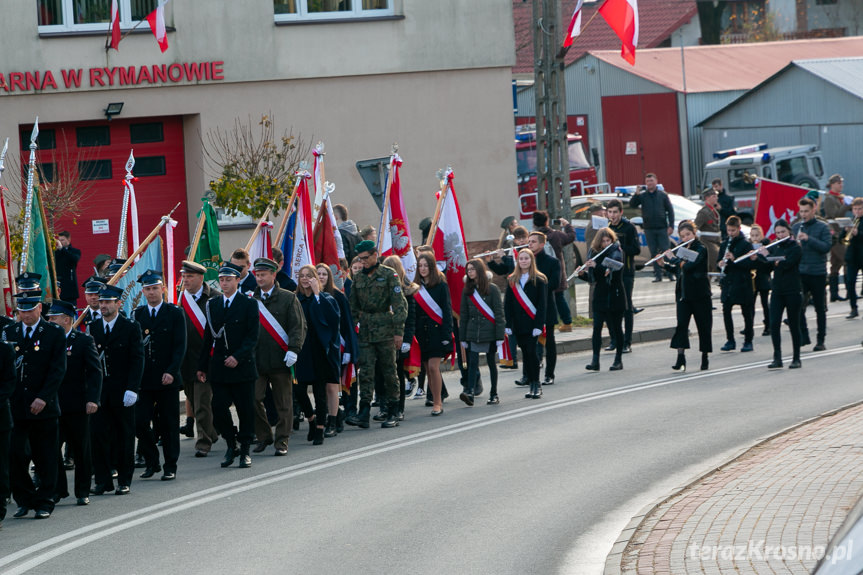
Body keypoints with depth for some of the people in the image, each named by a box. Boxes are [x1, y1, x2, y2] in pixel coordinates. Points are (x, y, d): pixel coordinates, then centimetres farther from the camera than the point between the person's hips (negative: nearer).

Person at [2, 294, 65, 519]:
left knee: (45, 458, 1)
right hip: (15, 407, 2)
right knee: (15, 455, -2)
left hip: (44, 407, -2)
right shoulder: (8, 333, 9)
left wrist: (43, 398, -15)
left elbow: (58, 370, -6)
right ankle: (25, 500, 13)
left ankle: (44, 503, 10)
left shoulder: (54, 334, 0)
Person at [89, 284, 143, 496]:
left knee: (124, 436, 4)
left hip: (122, 391, -3)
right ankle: (102, 480, 5)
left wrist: (132, 389, -14)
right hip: (99, 390, 3)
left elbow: (137, 360, -6)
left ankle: (124, 480, 12)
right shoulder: (93, 328, 9)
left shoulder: (131, 328, -2)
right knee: (98, 435, -1)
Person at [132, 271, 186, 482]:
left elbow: (180, 346, -5)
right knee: (139, 422, -5)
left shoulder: (175, 313, 1)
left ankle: (170, 467, 12)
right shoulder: (137, 314, 9)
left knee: (169, 424, 2)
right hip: (144, 379, 2)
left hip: (167, 378, -2)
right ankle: (152, 462, 13)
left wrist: (171, 371, -17)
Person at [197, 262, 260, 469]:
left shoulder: (249, 304, -2)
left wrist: (237, 357, -18)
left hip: (242, 367, -3)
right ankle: (231, 445, 16)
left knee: (246, 411, 2)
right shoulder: (213, 304, 10)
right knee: (219, 410, -4)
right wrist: (202, 366, 10)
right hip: (218, 367, 3)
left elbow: (252, 336, -7)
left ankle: (245, 451, 14)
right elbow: (208, 337, 13)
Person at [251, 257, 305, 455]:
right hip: (256, 360, 2)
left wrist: (293, 349, -14)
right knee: (254, 399, -5)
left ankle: (282, 441, 7)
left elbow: (298, 326, -2)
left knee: (283, 403, 1)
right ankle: (263, 437, 12)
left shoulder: (288, 298, 2)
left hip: (280, 359, -2)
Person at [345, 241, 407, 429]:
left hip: (385, 330, -4)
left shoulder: (389, 274, -4)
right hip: (365, 332, 4)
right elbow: (353, 306, 18)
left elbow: (400, 304, -6)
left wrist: (398, 331, -11)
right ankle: (363, 414, -9)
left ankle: (393, 413, 10)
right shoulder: (358, 278, 12)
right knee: (366, 372, -4)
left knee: (389, 371, 2)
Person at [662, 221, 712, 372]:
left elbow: (689, 266, -22)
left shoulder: (701, 249, -8)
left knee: (703, 325, 3)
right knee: (681, 323, -8)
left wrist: (672, 258, -11)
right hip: (683, 292, 5)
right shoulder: (683, 249, 12)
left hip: (699, 293, -5)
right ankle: (681, 358, -13)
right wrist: (665, 264, 5)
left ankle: (705, 357, 13)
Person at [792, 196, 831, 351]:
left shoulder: (822, 227, -3)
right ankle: (803, 336, 1)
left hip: (818, 273, -2)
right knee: (799, 304, -9)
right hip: (800, 273, 2)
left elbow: (826, 247, -14)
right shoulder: (795, 227, 7)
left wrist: (808, 239, -24)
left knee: (820, 308, 6)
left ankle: (821, 340, 13)